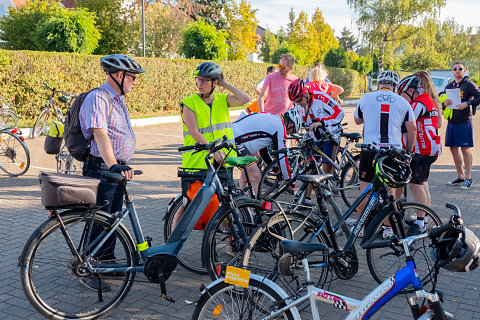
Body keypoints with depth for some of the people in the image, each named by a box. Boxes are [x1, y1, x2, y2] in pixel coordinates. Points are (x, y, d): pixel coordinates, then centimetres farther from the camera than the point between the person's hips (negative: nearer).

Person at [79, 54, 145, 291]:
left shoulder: (118, 99, 17)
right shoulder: (97, 98, -15)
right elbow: (100, 134, -28)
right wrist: (113, 165, -40)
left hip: (118, 168, 9)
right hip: (101, 170, -9)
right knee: (99, 221, -4)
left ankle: (108, 262, 30)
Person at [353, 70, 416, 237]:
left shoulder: (366, 98, 5)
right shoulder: (403, 102, 6)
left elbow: (357, 120, 20)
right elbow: (412, 129, 3)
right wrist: (408, 150, 12)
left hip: (370, 149, -1)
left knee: (365, 188, 8)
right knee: (390, 190, 11)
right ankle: (388, 228, 16)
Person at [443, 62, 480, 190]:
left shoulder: (469, 84, -3)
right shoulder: (449, 86, 16)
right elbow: (443, 103, 20)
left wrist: (467, 103, -21)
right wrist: (444, 104, -2)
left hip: (464, 122, -7)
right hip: (451, 122, 7)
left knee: (465, 149, -5)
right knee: (453, 149, 10)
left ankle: (468, 178, 2)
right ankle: (460, 176, 22)